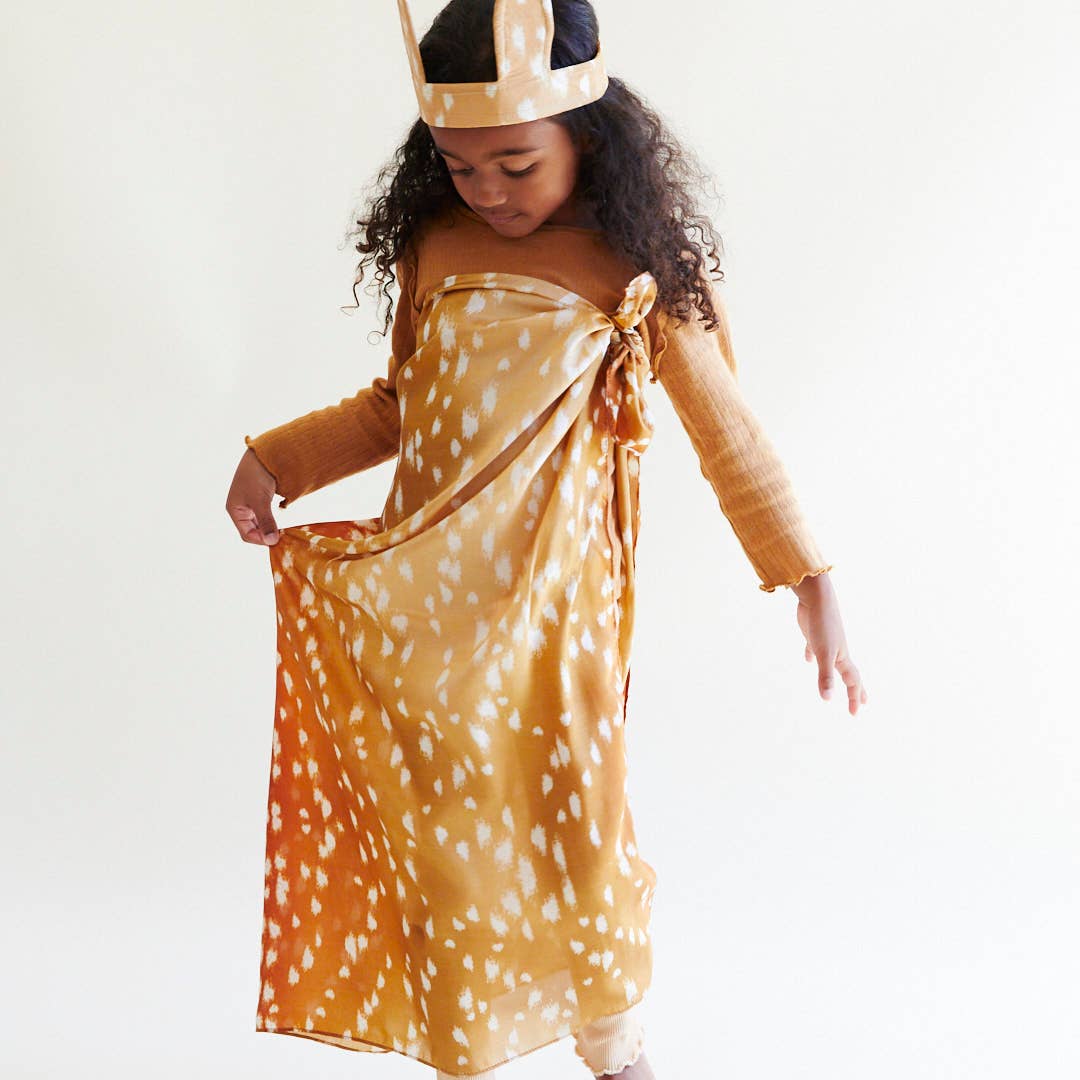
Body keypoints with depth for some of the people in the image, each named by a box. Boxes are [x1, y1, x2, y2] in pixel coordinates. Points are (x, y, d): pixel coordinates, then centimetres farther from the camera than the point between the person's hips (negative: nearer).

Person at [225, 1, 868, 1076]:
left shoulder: (639, 270, -6)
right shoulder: (432, 245, 2)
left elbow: (729, 435, 1)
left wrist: (812, 586, 0)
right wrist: (274, 460, 4)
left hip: (554, 604, -2)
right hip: (420, 603, 2)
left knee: (579, 830, 8)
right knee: (442, 844, 9)